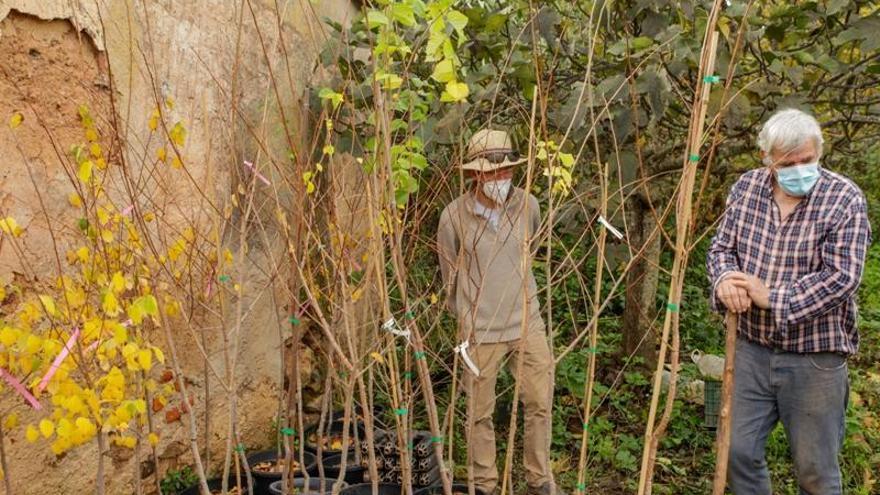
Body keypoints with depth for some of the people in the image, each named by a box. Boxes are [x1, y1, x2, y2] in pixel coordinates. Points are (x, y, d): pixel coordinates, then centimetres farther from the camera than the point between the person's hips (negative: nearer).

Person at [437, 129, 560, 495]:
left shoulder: (527, 205, -5)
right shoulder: (454, 216, -12)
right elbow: (450, 277, 2)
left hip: (527, 324, 2)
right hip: (479, 331, -2)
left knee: (540, 403, 7)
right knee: (480, 413, 9)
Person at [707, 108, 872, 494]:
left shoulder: (845, 199, -13)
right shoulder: (747, 188, 1)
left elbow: (842, 277, -20)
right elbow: (722, 246, 8)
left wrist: (772, 296, -23)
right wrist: (726, 279, -14)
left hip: (815, 358, -4)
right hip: (753, 348, 4)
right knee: (740, 451, 14)